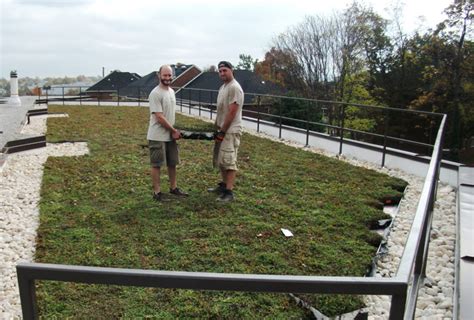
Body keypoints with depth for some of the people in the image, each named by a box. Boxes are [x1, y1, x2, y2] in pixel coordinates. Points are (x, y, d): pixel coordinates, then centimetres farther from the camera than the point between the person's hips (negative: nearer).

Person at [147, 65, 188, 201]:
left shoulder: (171, 91, 11)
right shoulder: (155, 94, -17)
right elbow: (159, 117, -21)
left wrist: (174, 131, 5)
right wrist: (174, 130, -13)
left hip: (170, 135, 9)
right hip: (158, 137, -9)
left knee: (172, 163, 17)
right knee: (157, 164, 1)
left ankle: (173, 188, 31)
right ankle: (157, 192, 10)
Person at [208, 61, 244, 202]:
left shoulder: (234, 88, -16)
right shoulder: (223, 87, 16)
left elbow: (232, 113, -21)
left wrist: (222, 131, -19)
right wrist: (217, 128, 17)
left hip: (230, 131, -10)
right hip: (222, 130, 10)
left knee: (229, 161, -9)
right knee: (221, 160, 17)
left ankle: (229, 192, -5)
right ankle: (224, 185, 30)